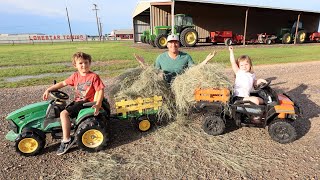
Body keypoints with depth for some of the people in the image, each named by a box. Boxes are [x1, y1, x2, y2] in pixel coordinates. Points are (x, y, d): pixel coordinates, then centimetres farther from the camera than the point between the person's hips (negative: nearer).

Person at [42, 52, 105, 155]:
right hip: (77, 101, 8)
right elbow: (63, 83, 13)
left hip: (86, 102, -8)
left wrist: (98, 105, -27)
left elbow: (100, 90, -16)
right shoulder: (76, 76, 6)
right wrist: (48, 90, 5)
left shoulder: (93, 76, -14)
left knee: (64, 113, -19)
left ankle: (66, 140, -12)